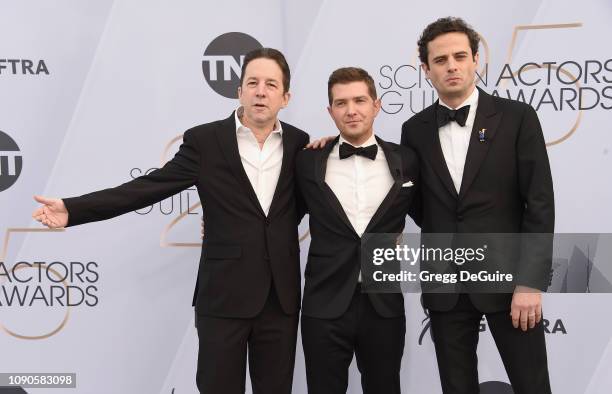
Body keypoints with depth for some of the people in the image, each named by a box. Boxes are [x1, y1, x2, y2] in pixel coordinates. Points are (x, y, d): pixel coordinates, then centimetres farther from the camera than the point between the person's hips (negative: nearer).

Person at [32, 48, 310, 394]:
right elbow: (148, 187, -7)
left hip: (281, 296, 3)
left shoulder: (299, 143, 4)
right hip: (223, 296, -2)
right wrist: (72, 209, -14)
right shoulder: (205, 140, -4)